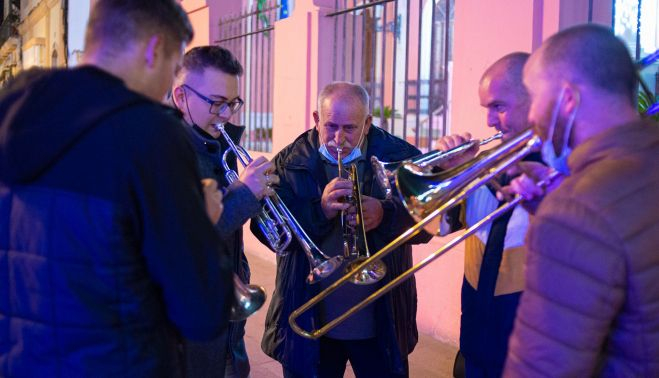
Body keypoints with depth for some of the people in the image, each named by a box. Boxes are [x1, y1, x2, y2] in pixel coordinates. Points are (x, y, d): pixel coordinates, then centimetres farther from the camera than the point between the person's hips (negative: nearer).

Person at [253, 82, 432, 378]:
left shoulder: (399, 158, -3)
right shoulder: (291, 164, -4)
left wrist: (385, 215, -27)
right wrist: (320, 209, -26)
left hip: (381, 322, 1)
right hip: (309, 320, 0)